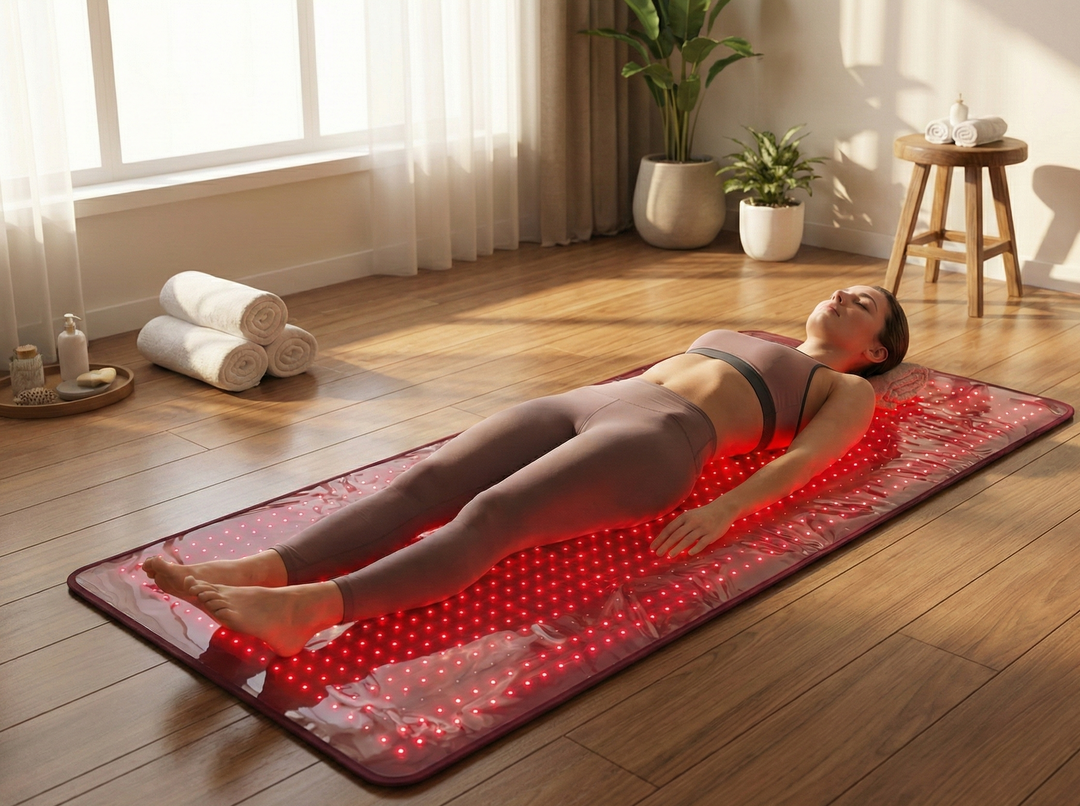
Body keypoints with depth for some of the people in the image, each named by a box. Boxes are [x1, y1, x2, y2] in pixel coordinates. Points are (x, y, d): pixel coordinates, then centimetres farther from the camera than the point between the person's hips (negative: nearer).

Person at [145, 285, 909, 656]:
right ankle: (259, 570, -41)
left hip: (661, 438, -6)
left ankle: (305, 611, -54)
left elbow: (805, 458, 2)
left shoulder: (851, 391, 22)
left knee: (491, 517, -34)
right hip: (577, 405, 7)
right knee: (423, 483, -22)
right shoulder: (729, 337, 42)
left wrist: (724, 510, -17)